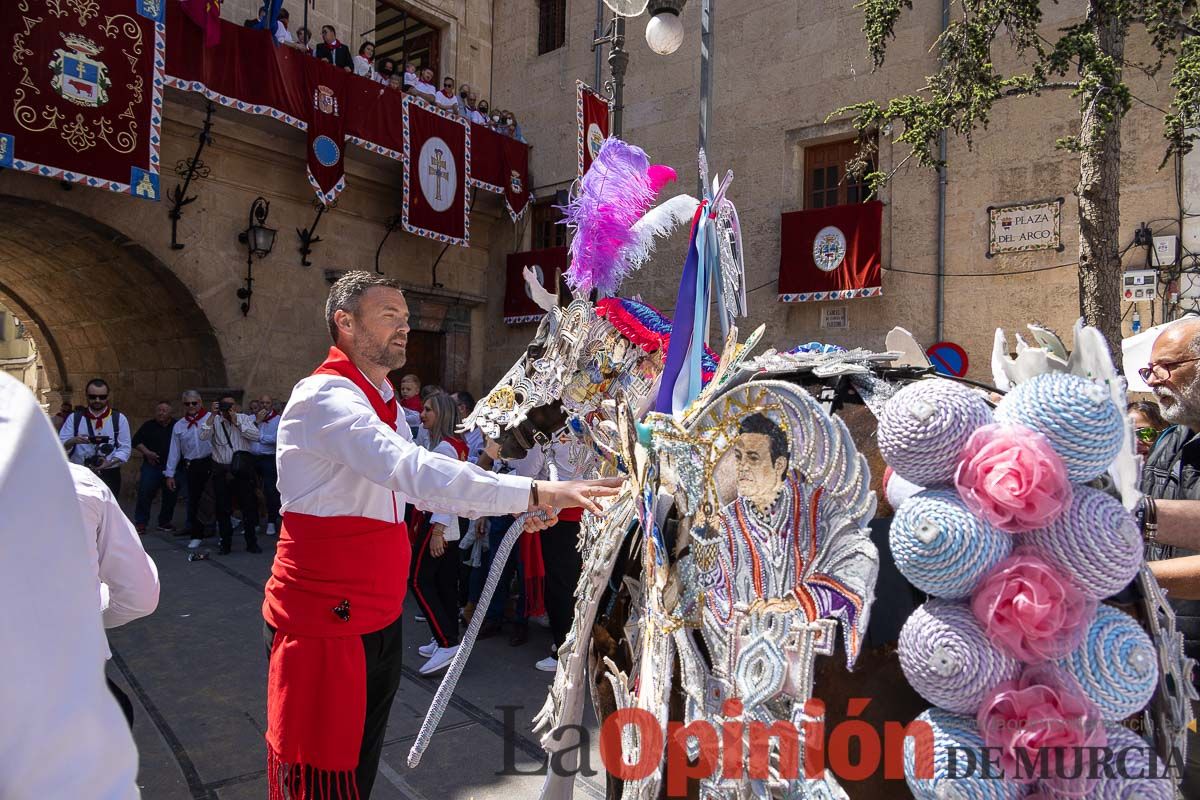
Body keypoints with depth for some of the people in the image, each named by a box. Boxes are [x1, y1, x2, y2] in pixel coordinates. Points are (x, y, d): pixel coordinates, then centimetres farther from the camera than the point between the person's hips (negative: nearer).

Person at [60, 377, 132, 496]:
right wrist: (73, 441, -21)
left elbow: (125, 448, 0)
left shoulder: (119, 418, 4)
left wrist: (110, 462, -17)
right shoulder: (74, 418, 6)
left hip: (109, 476, 0)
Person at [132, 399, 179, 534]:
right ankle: (140, 522, 4)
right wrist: (147, 452, -7)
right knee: (145, 494, -6)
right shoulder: (149, 425, 6)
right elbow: (136, 441, 7)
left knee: (170, 496, 7)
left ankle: (165, 522, 21)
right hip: (152, 466, 0)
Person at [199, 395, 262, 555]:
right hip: (221, 471, 1)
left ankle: (251, 543, 14)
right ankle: (225, 544, 20)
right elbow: (203, 436, -11)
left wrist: (237, 422, -10)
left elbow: (256, 436, -8)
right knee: (223, 508, 8)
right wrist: (213, 415, -12)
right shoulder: (214, 420, 6)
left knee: (249, 506, 3)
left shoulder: (244, 418, 6)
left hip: (242, 470, -1)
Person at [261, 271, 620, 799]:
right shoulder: (326, 397, -19)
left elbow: (418, 482, 17)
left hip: (378, 613, 9)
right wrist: (534, 493, -37)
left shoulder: (382, 402, 14)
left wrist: (512, 508, 4)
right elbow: (414, 472, -34)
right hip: (325, 618, -9)